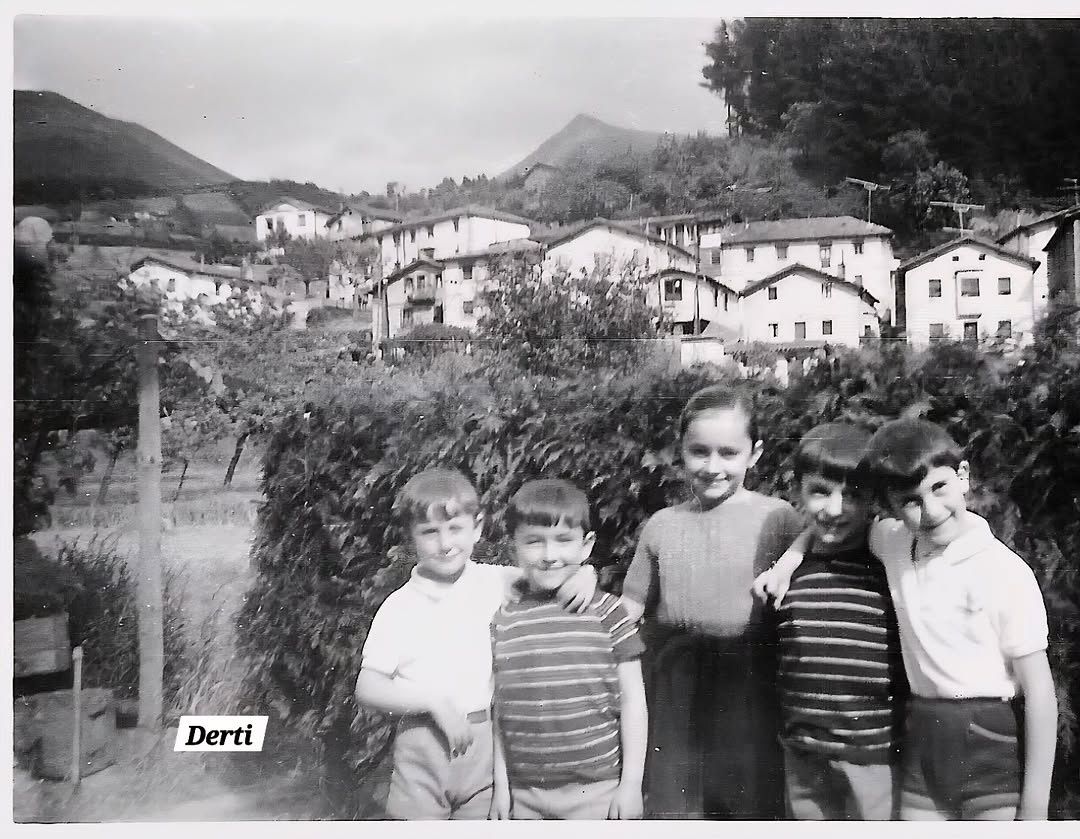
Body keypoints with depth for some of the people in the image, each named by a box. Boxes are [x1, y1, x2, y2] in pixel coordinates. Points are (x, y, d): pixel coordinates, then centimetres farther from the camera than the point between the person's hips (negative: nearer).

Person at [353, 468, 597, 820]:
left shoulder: (497, 583, -1)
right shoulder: (400, 606, -3)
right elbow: (367, 688, -5)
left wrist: (584, 573, -17)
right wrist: (434, 701, -16)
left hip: (488, 745, 1)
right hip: (423, 751, -1)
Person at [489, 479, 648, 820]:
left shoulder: (606, 612, -5)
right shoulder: (503, 622, 0)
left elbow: (632, 700, -2)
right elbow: (499, 709, 6)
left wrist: (631, 782, -4)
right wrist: (501, 785, 7)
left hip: (598, 791, -2)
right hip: (525, 795, 2)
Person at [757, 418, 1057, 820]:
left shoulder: (1006, 571, -12)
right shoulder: (894, 544, 0)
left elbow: (1040, 690, -9)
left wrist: (1035, 809, -9)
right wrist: (789, 559, 5)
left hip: (993, 745, -4)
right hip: (921, 746, 4)